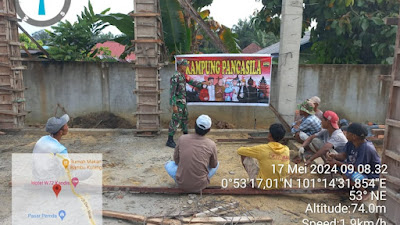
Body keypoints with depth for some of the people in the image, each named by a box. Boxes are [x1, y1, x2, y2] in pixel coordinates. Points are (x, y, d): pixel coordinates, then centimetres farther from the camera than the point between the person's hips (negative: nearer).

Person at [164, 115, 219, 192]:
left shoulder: (182, 139, -8)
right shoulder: (211, 144, -10)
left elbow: (176, 160, 4)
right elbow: (213, 165, 6)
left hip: (181, 184, 0)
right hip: (200, 185, 0)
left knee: (168, 164, 27)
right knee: (217, 164, 24)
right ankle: (201, 180, 12)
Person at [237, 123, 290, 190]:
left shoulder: (262, 149, -21)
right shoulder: (286, 150, -8)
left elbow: (239, 150, -8)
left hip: (262, 185, -5)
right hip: (279, 185, 5)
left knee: (244, 155, 4)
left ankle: (253, 182, 18)